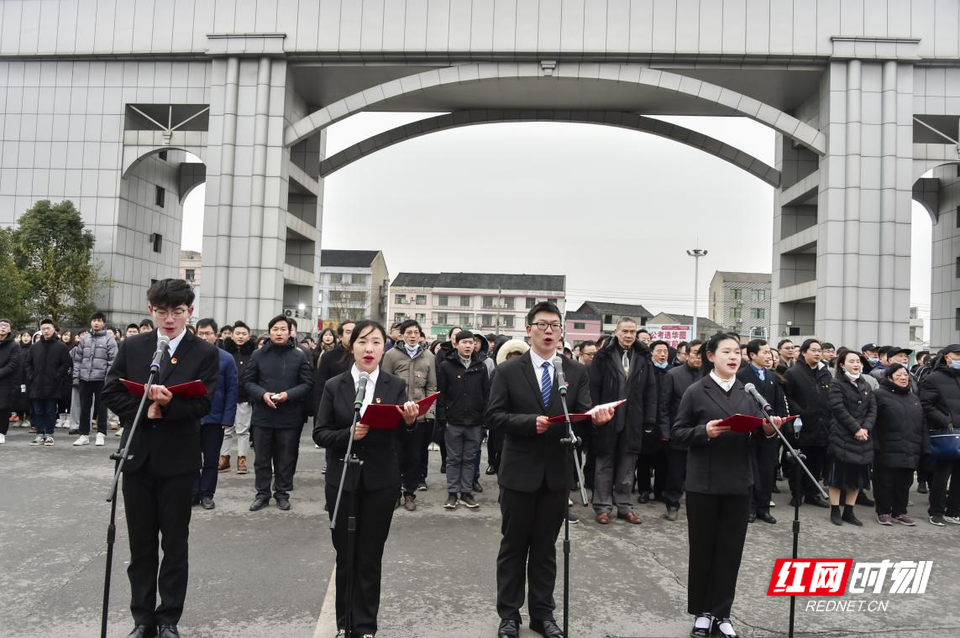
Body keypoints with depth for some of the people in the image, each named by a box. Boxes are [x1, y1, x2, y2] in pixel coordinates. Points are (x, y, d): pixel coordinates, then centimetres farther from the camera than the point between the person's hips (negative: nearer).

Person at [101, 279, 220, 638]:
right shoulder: (132, 347, 5)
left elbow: (203, 404, -11)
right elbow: (110, 392, 1)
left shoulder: (205, 353, -4)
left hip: (178, 459, -2)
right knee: (140, 543, 13)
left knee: (175, 543, 9)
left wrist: (167, 405, -26)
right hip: (137, 456, 3)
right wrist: (144, 411, -14)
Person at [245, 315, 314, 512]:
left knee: (285, 458, 9)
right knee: (262, 458, 10)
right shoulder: (259, 354, 2)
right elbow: (247, 381, 3)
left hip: (289, 417, -1)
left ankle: (282, 493, 22)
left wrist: (288, 394, -18)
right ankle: (262, 493, 23)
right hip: (263, 415, 1)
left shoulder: (299, 356, -2)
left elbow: (307, 383, -3)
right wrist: (262, 394, -15)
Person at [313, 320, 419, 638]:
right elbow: (320, 434, -3)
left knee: (370, 557, 9)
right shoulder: (333, 386, 0)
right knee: (345, 555, 13)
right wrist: (348, 434, -20)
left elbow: (400, 436, -12)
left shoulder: (396, 386, -2)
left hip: (381, 482, -1)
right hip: (342, 480, 1)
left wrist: (409, 421, -33)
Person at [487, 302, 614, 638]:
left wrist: (597, 417, -27)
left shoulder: (577, 372, 3)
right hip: (520, 471, -2)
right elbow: (493, 416, -9)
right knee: (514, 546, 11)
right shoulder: (508, 371, -4)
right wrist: (531, 421, -23)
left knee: (546, 547, 15)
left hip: (557, 472, 2)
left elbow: (582, 414, -4)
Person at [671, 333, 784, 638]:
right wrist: (704, 431, -21)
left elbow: (756, 435, 9)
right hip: (704, 482, -3)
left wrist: (768, 430, -12)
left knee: (731, 548, 9)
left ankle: (721, 613, 23)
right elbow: (677, 432, -4)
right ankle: (702, 611, 23)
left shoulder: (748, 393, 8)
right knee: (702, 547, 8)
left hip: (739, 482, 3)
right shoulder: (696, 392, -4)